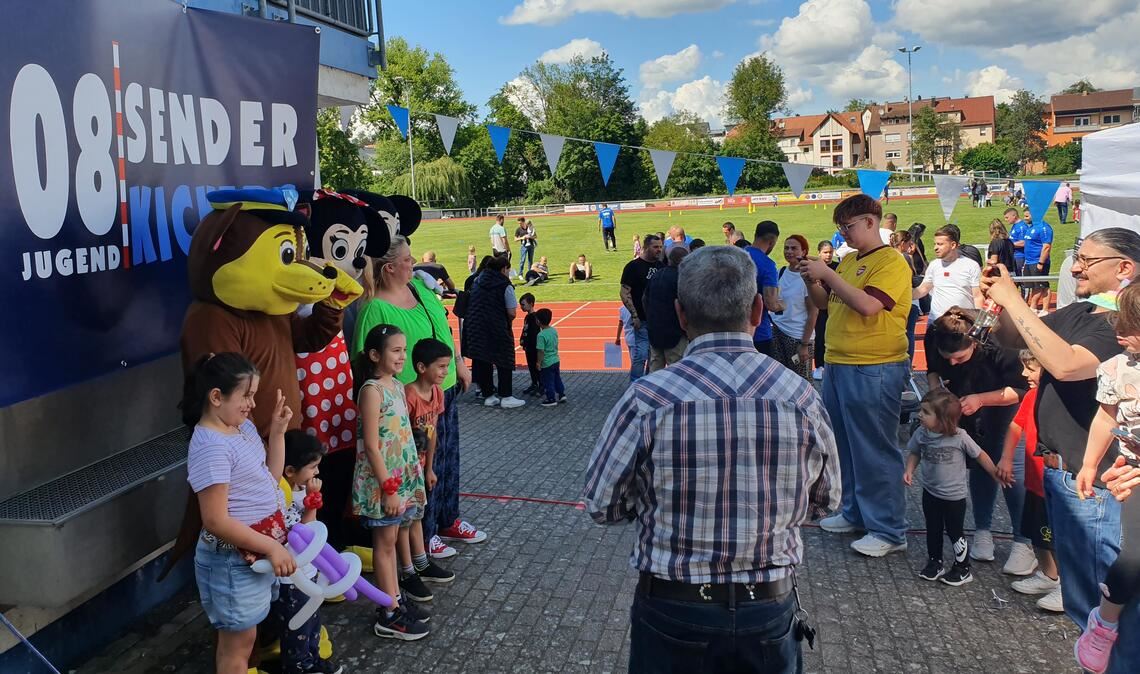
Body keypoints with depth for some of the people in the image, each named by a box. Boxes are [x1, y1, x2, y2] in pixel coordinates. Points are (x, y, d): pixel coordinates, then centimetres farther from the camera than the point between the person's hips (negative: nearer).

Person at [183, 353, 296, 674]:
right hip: (233, 558, -8)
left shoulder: (243, 426, 2)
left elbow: (270, 477, 12)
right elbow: (216, 521, -26)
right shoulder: (211, 447, -25)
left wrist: (278, 431, 0)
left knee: (244, 633, 22)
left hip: (256, 549, 8)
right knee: (238, 639, 8)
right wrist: (272, 547, -22)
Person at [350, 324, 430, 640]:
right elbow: (371, 445, -20)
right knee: (384, 543, 2)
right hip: (382, 482, -8)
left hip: (402, 477, 8)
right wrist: (389, 489, -20)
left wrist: (411, 477, 14)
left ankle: (395, 599, 28)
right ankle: (389, 616, 12)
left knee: (391, 540, 17)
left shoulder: (397, 385, 7)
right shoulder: (372, 390, -18)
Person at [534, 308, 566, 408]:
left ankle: (551, 399, 12)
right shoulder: (554, 331, 1)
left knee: (548, 382, 5)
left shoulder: (541, 335, -23)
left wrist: (539, 363, -12)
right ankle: (561, 395, 30)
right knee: (557, 379, 21)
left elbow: (541, 351, -21)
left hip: (547, 363, -8)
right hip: (556, 361, 8)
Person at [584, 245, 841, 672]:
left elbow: (601, 505, -9)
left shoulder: (647, 399, -20)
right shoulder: (800, 396, -12)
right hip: (771, 609, 2)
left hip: (672, 610, -2)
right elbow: (824, 500, 3)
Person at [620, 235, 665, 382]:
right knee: (640, 356, -7)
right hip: (641, 321, -6)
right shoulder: (633, 266, -7)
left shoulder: (660, 266, 10)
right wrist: (634, 315, -17)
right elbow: (624, 293, -11)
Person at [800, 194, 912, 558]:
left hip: (873, 371, -9)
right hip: (837, 365, 9)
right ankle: (854, 512, 30)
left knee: (876, 451, -3)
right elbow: (827, 304, 19)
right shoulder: (847, 260, 15)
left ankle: (888, 530, 5)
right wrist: (812, 281, 0)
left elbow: (867, 305, -24)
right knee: (845, 445, 16)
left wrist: (827, 274, -20)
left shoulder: (891, 262, -11)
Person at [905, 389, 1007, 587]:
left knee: (955, 533, 7)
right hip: (930, 492, 4)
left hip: (954, 496, -4)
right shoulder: (921, 434, -11)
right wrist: (909, 470, -10)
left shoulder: (959, 437, -22)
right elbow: (914, 453, 6)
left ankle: (963, 569, 24)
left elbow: (979, 455, -8)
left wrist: (995, 474, -2)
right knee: (933, 530, 16)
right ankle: (934, 563, 33)